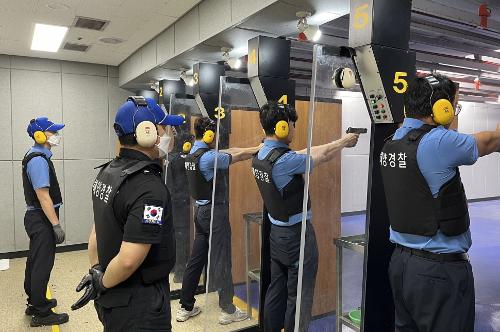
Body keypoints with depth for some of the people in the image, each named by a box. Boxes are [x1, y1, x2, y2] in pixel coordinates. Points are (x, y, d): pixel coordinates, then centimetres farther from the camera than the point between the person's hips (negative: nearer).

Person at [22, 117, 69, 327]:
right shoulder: (38, 160, -19)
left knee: (35, 262, 20)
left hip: (36, 218, 10)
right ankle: (41, 313, 9)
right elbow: (43, 196, -23)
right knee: (42, 264, -2)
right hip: (42, 219, -10)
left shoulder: (36, 157, 12)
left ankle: (35, 302, 35)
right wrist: (56, 225, -23)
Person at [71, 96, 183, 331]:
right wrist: (102, 284, -12)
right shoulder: (149, 187, -27)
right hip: (139, 303, -8)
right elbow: (129, 259, -28)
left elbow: (99, 228, 8)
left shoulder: (107, 171, 2)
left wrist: (95, 271, 9)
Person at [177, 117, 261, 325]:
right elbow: (236, 157, -8)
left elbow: (228, 151, 10)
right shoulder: (209, 157, -18)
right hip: (215, 212, -9)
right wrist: (259, 149, 8)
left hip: (201, 211, 9)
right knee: (221, 261, 1)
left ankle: (186, 307, 23)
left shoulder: (193, 154, 10)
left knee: (196, 260, 13)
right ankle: (228, 310, 13)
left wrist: (257, 148, 10)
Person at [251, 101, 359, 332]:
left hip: (277, 232, 9)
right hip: (297, 235, -8)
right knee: (299, 297, 6)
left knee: (276, 291, 18)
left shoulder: (261, 156, 3)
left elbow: (309, 152, 9)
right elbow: (322, 156, -10)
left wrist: (339, 142, 13)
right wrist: (345, 141, 8)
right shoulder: (284, 160, -25)